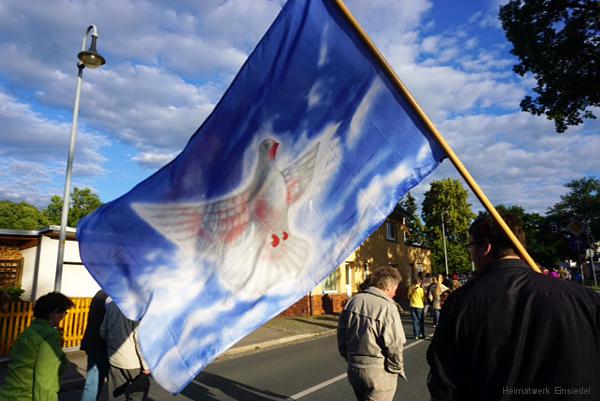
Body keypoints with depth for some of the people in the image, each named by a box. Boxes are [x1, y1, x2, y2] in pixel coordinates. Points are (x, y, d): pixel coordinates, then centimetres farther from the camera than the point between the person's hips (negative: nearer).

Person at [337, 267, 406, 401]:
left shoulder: (353, 300, 0)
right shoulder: (387, 307, -19)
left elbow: (341, 333, 7)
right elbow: (395, 345, -19)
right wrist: (398, 368, -1)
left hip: (354, 368, 6)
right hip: (379, 372, -6)